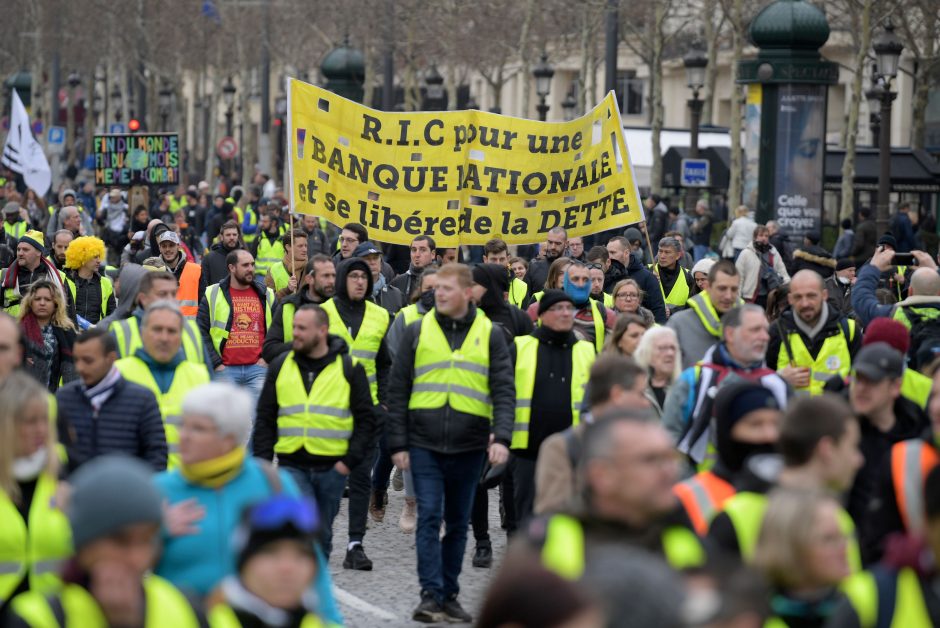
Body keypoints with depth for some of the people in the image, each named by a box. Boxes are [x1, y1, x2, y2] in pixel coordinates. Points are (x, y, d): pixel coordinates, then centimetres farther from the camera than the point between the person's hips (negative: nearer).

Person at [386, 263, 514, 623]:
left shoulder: (490, 335, 4)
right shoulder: (417, 332, 4)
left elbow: (504, 391, -1)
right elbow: (397, 391, 5)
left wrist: (501, 436, -16)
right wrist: (398, 444, -1)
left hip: (469, 446, 1)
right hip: (424, 444, -1)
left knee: (458, 523, 10)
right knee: (429, 517, -10)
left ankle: (449, 596, 19)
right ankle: (431, 595, -10)